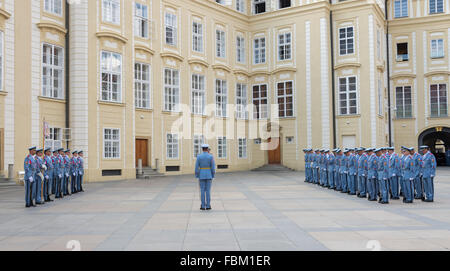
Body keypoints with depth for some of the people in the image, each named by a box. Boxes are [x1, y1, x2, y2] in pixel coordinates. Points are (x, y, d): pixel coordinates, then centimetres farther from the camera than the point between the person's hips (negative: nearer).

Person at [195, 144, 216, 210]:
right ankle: (208, 206, 4)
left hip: (201, 175, 0)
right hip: (209, 175, 0)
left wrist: (197, 177, 3)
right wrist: (213, 176, 3)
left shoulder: (199, 156, -3)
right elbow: (213, 167, -6)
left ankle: (203, 206, 4)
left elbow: (196, 167, -4)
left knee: (202, 191, 4)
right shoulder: (211, 156, -5)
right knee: (208, 191, 4)